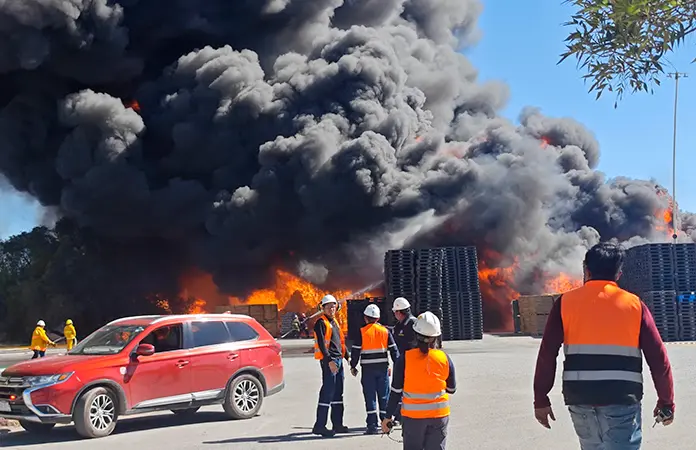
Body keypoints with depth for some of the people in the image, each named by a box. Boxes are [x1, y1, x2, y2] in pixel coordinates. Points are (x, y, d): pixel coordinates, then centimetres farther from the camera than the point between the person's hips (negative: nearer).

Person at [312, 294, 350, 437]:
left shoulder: (335, 322, 19)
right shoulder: (321, 322, -9)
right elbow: (321, 343, -18)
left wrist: (347, 357, 20)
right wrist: (329, 360, -25)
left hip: (338, 360, 9)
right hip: (328, 361, -9)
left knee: (338, 393, 12)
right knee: (327, 392, -12)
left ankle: (337, 424, 19)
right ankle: (319, 425, -10)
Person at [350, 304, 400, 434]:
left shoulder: (362, 332, -5)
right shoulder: (385, 331, 4)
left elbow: (355, 350, -4)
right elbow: (393, 349, 7)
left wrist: (353, 366, 7)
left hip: (368, 368, -2)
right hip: (383, 367, 3)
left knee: (370, 396, 1)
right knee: (384, 396, 11)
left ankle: (373, 425, -2)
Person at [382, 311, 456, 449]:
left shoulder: (405, 358, -11)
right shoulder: (444, 358, -7)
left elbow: (396, 391, -7)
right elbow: (452, 389, 5)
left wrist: (388, 416, 2)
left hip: (413, 415, -1)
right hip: (439, 415, 1)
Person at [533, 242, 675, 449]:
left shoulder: (565, 302, 4)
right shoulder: (634, 304, 3)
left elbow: (547, 355, 0)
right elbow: (658, 358, 2)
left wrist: (541, 399, 6)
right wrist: (666, 401, 13)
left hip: (579, 396, 2)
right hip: (622, 397, -2)